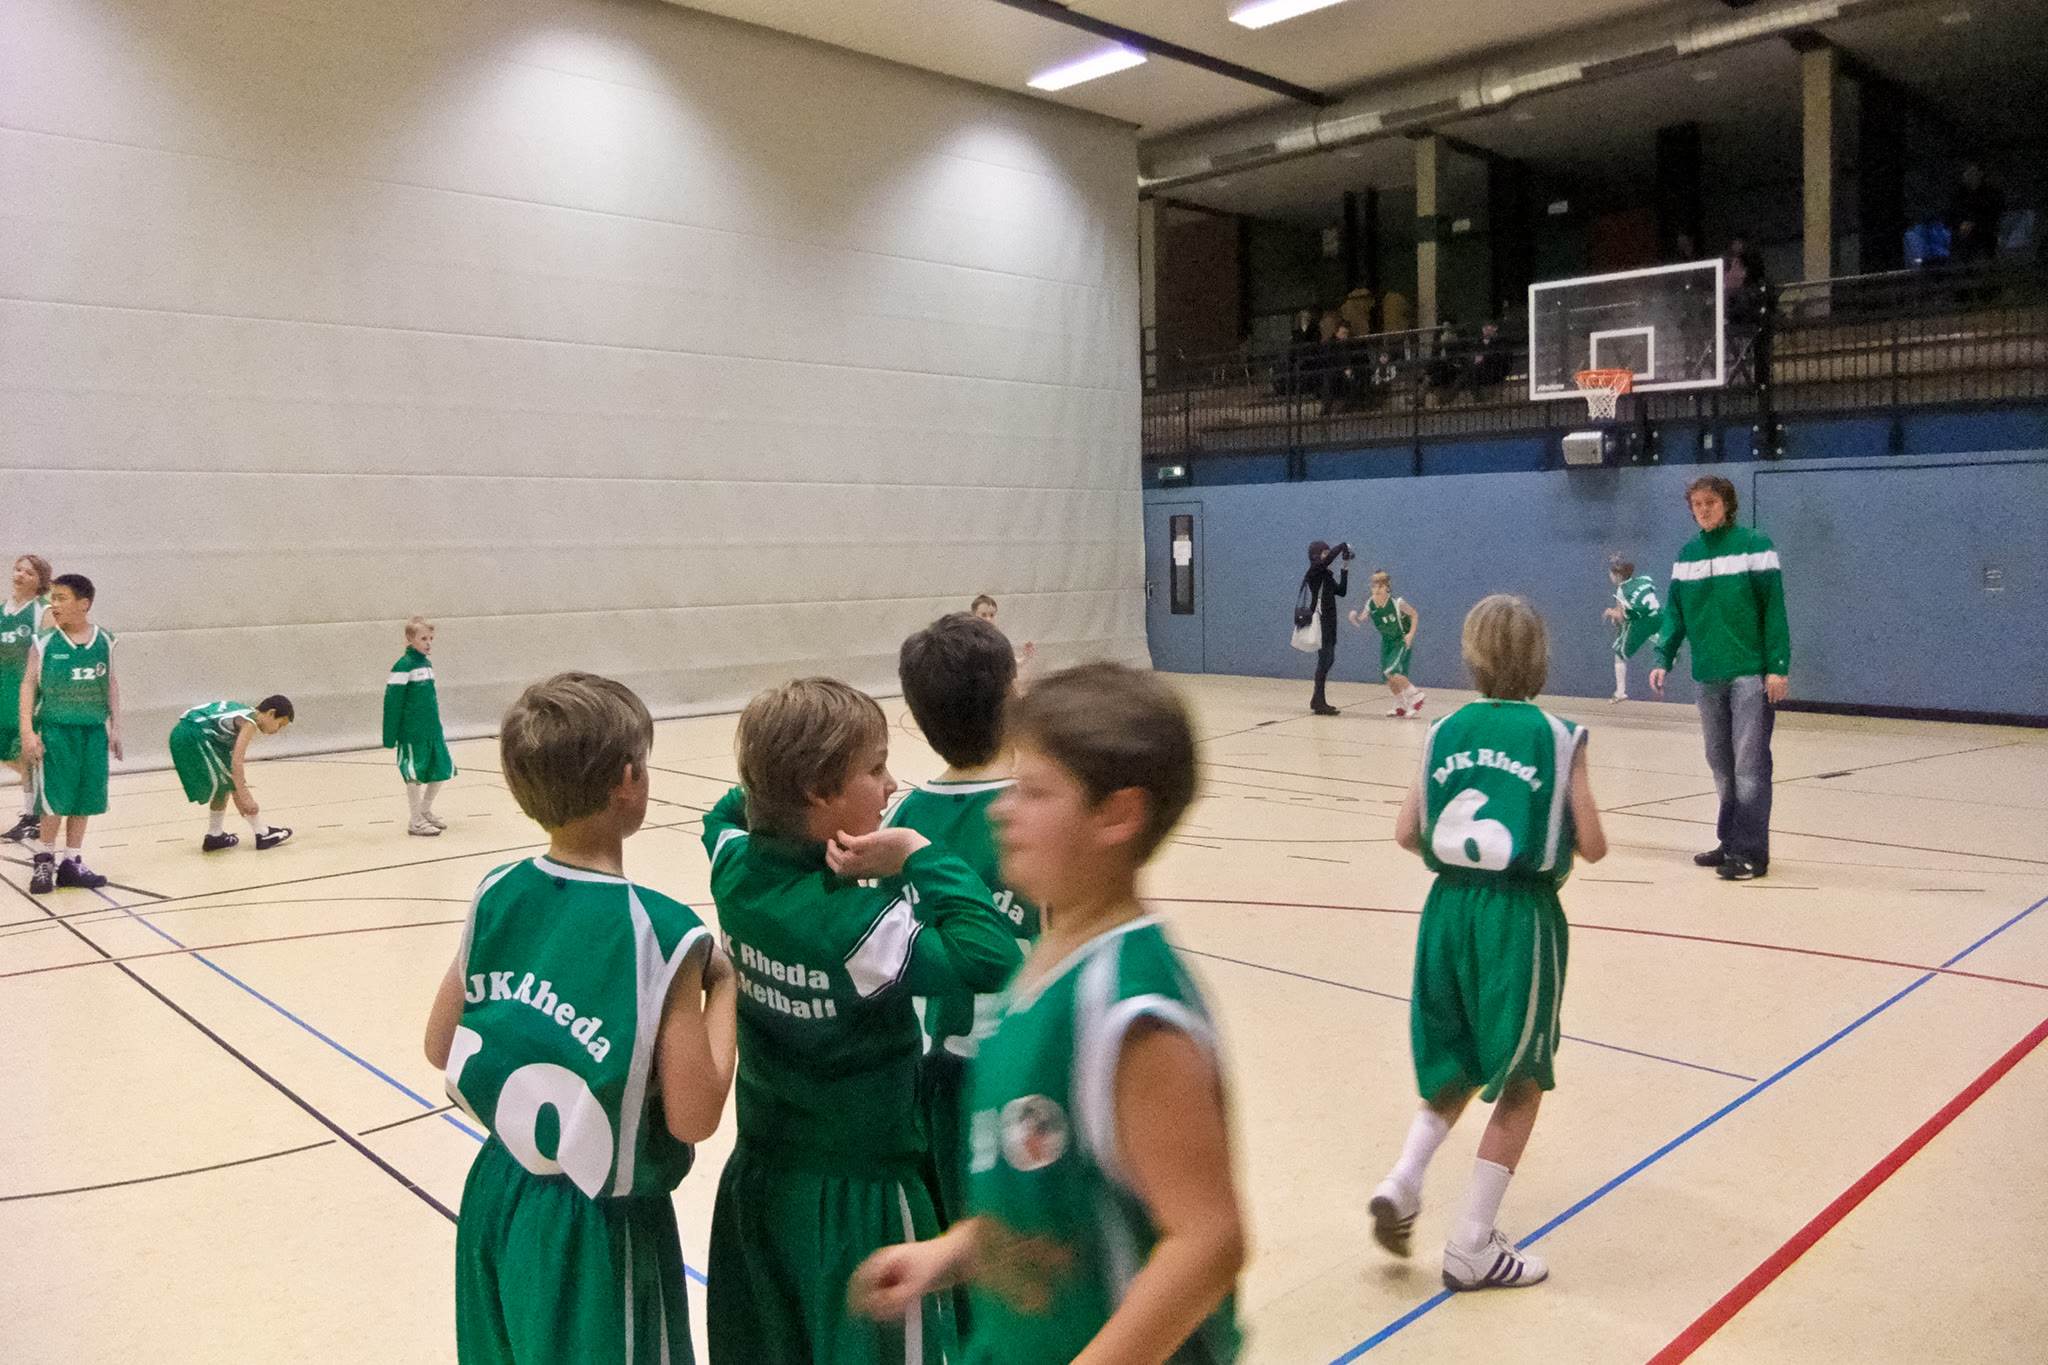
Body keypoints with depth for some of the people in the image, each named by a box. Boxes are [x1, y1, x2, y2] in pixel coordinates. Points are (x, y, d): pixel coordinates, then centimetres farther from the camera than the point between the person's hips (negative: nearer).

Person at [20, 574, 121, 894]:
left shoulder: (105, 641, 2)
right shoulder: (45, 643, -4)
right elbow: (29, 684, -3)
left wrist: (115, 726, 9)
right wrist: (27, 731, -9)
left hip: (93, 730, 3)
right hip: (55, 729, -2)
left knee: (85, 799, 7)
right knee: (55, 799, -2)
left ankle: (72, 862, 18)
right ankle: (45, 860, 16)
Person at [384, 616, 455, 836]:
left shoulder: (426, 665, 10)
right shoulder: (403, 667, -13)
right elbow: (392, 702, -13)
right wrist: (390, 737, -14)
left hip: (433, 731, 8)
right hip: (412, 733, -8)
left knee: (442, 771, 11)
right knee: (415, 776, 2)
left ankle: (425, 811, 30)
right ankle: (416, 822, 14)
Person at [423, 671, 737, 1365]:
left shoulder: (496, 896, -7)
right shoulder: (660, 933, -24)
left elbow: (440, 1050, 4)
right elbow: (692, 1116, -21)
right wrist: (722, 983, -11)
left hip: (496, 1197, 6)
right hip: (598, 1230, -6)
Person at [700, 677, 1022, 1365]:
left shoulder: (737, 870, -8)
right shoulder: (855, 922, -29)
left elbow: (729, 812, 16)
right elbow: (992, 958, -35)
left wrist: (770, 784, 0)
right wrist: (923, 857, -28)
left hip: (759, 1175, 7)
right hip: (858, 1193, -7)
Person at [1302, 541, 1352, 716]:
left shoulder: (1327, 575, 15)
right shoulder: (1314, 571, -10)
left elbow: (1341, 592, 14)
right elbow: (1328, 559, -27)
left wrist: (1345, 569, 10)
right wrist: (1344, 546, -15)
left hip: (1329, 622, 9)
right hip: (1320, 621, -9)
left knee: (1328, 660, 12)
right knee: (1325, 660, -8)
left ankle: (1318, 700, 21)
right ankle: (1319, 703, -5)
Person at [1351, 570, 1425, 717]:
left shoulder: (1396, 603, -22)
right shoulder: (1370, 604, -10)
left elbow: (1414, 614, -8)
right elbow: (1360, 622, -4)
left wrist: (1411, 634, -16)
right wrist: (1354, 617, -26)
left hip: (1402, 641, -6)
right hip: (1387, 642, 6)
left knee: (1392, 672, -21)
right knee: (1388, 677, 5)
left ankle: (1416, 695, -3)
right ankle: (1401, 706, 25)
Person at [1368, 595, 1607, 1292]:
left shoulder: (1445, 732, 3)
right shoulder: (1557, 737, -5)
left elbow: (1406, 834, 2)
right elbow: (1592, 847, -5)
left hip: (1449, 906, 4)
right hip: (1521, 915, -3)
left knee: (1461, 1067, 23)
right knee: (1520, 1083, 11)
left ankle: (1401, 1181, 4)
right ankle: (1472, 1247, 14)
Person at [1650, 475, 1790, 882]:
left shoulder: (1754, 545, -6)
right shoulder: (1686, 555, 10)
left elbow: (1774, 609, -8)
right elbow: (1675, 612, 11)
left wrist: (1778, 667, -13)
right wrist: (1663, 660, 0)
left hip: (1751, 675, -6)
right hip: (1708, 676, 6)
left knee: (1749, 765, -6)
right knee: (1720, 764, 11)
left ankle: (1751, 852, -3)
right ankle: (1730, 843, 22)